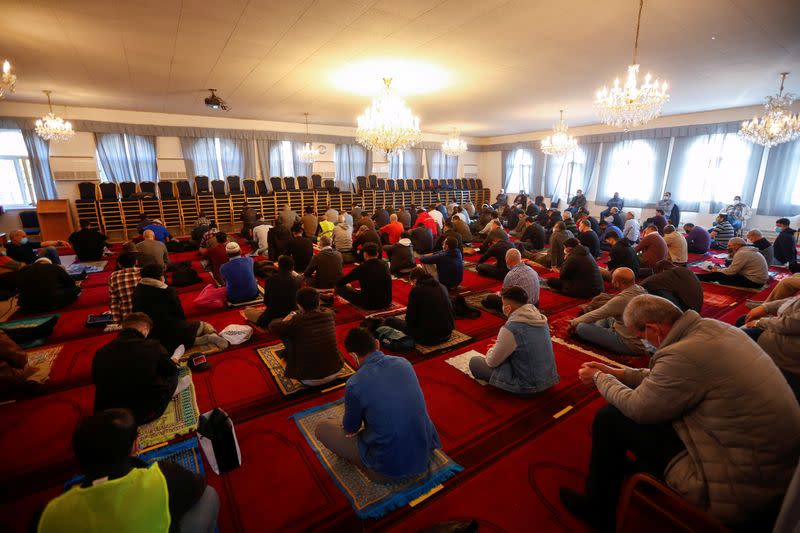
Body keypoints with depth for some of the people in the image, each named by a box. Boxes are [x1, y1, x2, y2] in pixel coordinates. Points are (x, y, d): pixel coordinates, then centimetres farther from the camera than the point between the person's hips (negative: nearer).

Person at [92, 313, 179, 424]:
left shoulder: (101, 353, -7)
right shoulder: (153, 346, -19)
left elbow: (96, 381, 12)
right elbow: (172, 371, 0)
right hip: (144, 415, -5)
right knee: (172, 376, 15)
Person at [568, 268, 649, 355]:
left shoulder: (621, 300, -27)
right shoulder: (641, 289, -2)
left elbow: (596, 315, -14)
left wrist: (574, 322, 2)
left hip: (629, 345, -9)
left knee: (581, 327, -10)